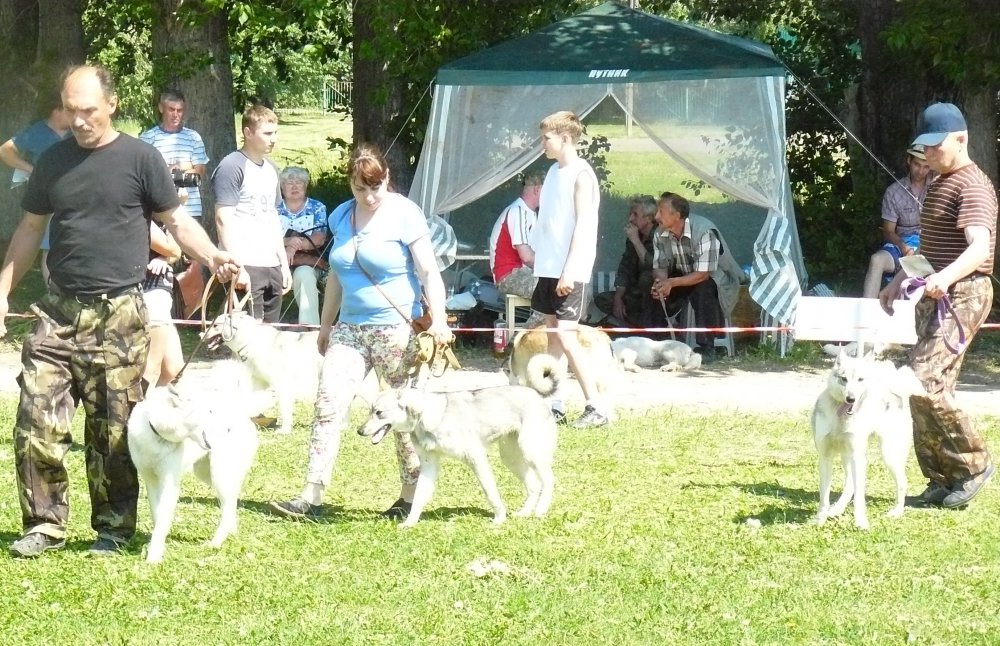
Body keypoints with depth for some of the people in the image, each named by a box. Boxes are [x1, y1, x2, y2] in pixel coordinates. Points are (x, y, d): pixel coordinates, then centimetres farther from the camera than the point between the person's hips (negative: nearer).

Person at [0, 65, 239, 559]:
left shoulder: (139, 158, -1)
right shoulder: (53, 161, 10)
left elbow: (177, 221, 2)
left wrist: (212, 256, -17)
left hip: (118, 316, -3)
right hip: (58, 313, 3)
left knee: (113, 431, 0)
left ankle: (113, 528, 12)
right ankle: (44, 524, 7)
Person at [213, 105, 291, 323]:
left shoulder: (270, 169, 17)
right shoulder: (232, 167, -8)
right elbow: (223, 219, -14)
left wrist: (284, 263, 18)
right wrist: (236, 267, -19)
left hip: (272, 266, 8)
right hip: (246, 267, -8)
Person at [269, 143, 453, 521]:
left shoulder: (404, 214, -7)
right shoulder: (341, 216, 11)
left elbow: (429, 272, -12)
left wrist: (438, 320, -24)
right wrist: (325, 325, 22)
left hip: (397, 330, -6)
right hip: (350, 329, 6)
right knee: (328, 407, -6)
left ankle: (412, 496, 12)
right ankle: (311, 496, -8)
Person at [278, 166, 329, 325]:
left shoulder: (317, 208, 11)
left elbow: (320, 239, -3)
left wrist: (294, 247, -17)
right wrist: (287, 242, -18)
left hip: (308, 262, -1)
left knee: (304, 275, -38)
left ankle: (309, 326, -39)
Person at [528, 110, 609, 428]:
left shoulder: (581, 174, -12)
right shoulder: (554, 171, 13)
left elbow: (583, 223, -17)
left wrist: (569, 270, -22)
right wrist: (536, 253, 14)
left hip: (570, 271, -9)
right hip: (549, 267, 9)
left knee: (565, 335, -13)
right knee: (552, 333, 10)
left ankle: (597, 406, -11)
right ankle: (553, 404, 14)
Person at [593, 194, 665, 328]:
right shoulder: (633, 237, 5)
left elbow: (653, 268, -31)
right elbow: (624, 270, 7)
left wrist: (636, 241, -25)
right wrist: (618, 298, -5)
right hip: (638, 295, 8)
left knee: (646, 278, -36)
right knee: (602, 300, -1)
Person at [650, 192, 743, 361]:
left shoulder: (704, 231, -32)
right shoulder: (661, 234, -9)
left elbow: (702, 274, -34)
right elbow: (659, 267, -7)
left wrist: (672, 282, -43)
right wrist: (660, 282, -32)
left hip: (718, 278, -6)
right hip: (685, 275, 6)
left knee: (703, 289, -38)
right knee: (656, 290, -18)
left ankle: (706, 348, -30)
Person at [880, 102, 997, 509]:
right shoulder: (939, 185, 19)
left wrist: (946, 277, -45)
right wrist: (899, 281, 30)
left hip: (962, 295, -10)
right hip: (934, 295, 10)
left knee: (925, 381, -20)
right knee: (929, 386, 6)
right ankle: (942, 480, 10)